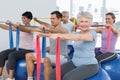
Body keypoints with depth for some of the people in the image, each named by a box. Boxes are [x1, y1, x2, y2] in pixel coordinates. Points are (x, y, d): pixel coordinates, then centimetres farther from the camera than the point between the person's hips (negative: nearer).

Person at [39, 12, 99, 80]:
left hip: (89, 65, -7)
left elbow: (80, 37, -31)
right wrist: (46, 35, -15)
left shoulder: (93, 33, -12)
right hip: (75, 63, 7)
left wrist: (59, 35, -43)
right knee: (54, 74, -8)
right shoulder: (78, 33, 10)